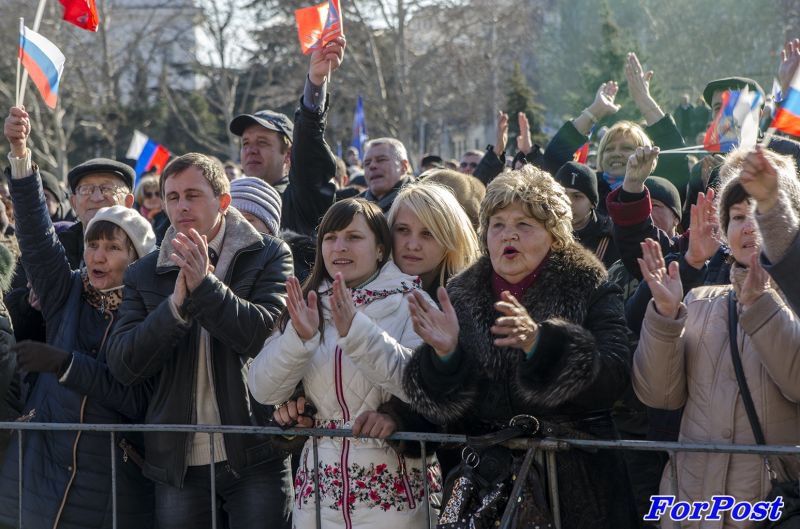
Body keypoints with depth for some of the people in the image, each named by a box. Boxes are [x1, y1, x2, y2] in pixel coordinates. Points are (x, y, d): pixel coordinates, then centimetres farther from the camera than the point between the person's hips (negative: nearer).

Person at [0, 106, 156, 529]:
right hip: (43, 472, 3)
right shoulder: (67, 294, 7)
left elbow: (138, 399, -13)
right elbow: (36, 232, -4)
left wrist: (65, 363, -19)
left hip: (113, 482, -3)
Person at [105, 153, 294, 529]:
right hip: (179, 463, 3)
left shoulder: (269, 256, 1)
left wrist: (205, 284, -22)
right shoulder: (144, 275, 8)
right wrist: (177, 303, -16)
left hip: (254, 455, -2)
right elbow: (123, 366, -3)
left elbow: (267, 334, -13)